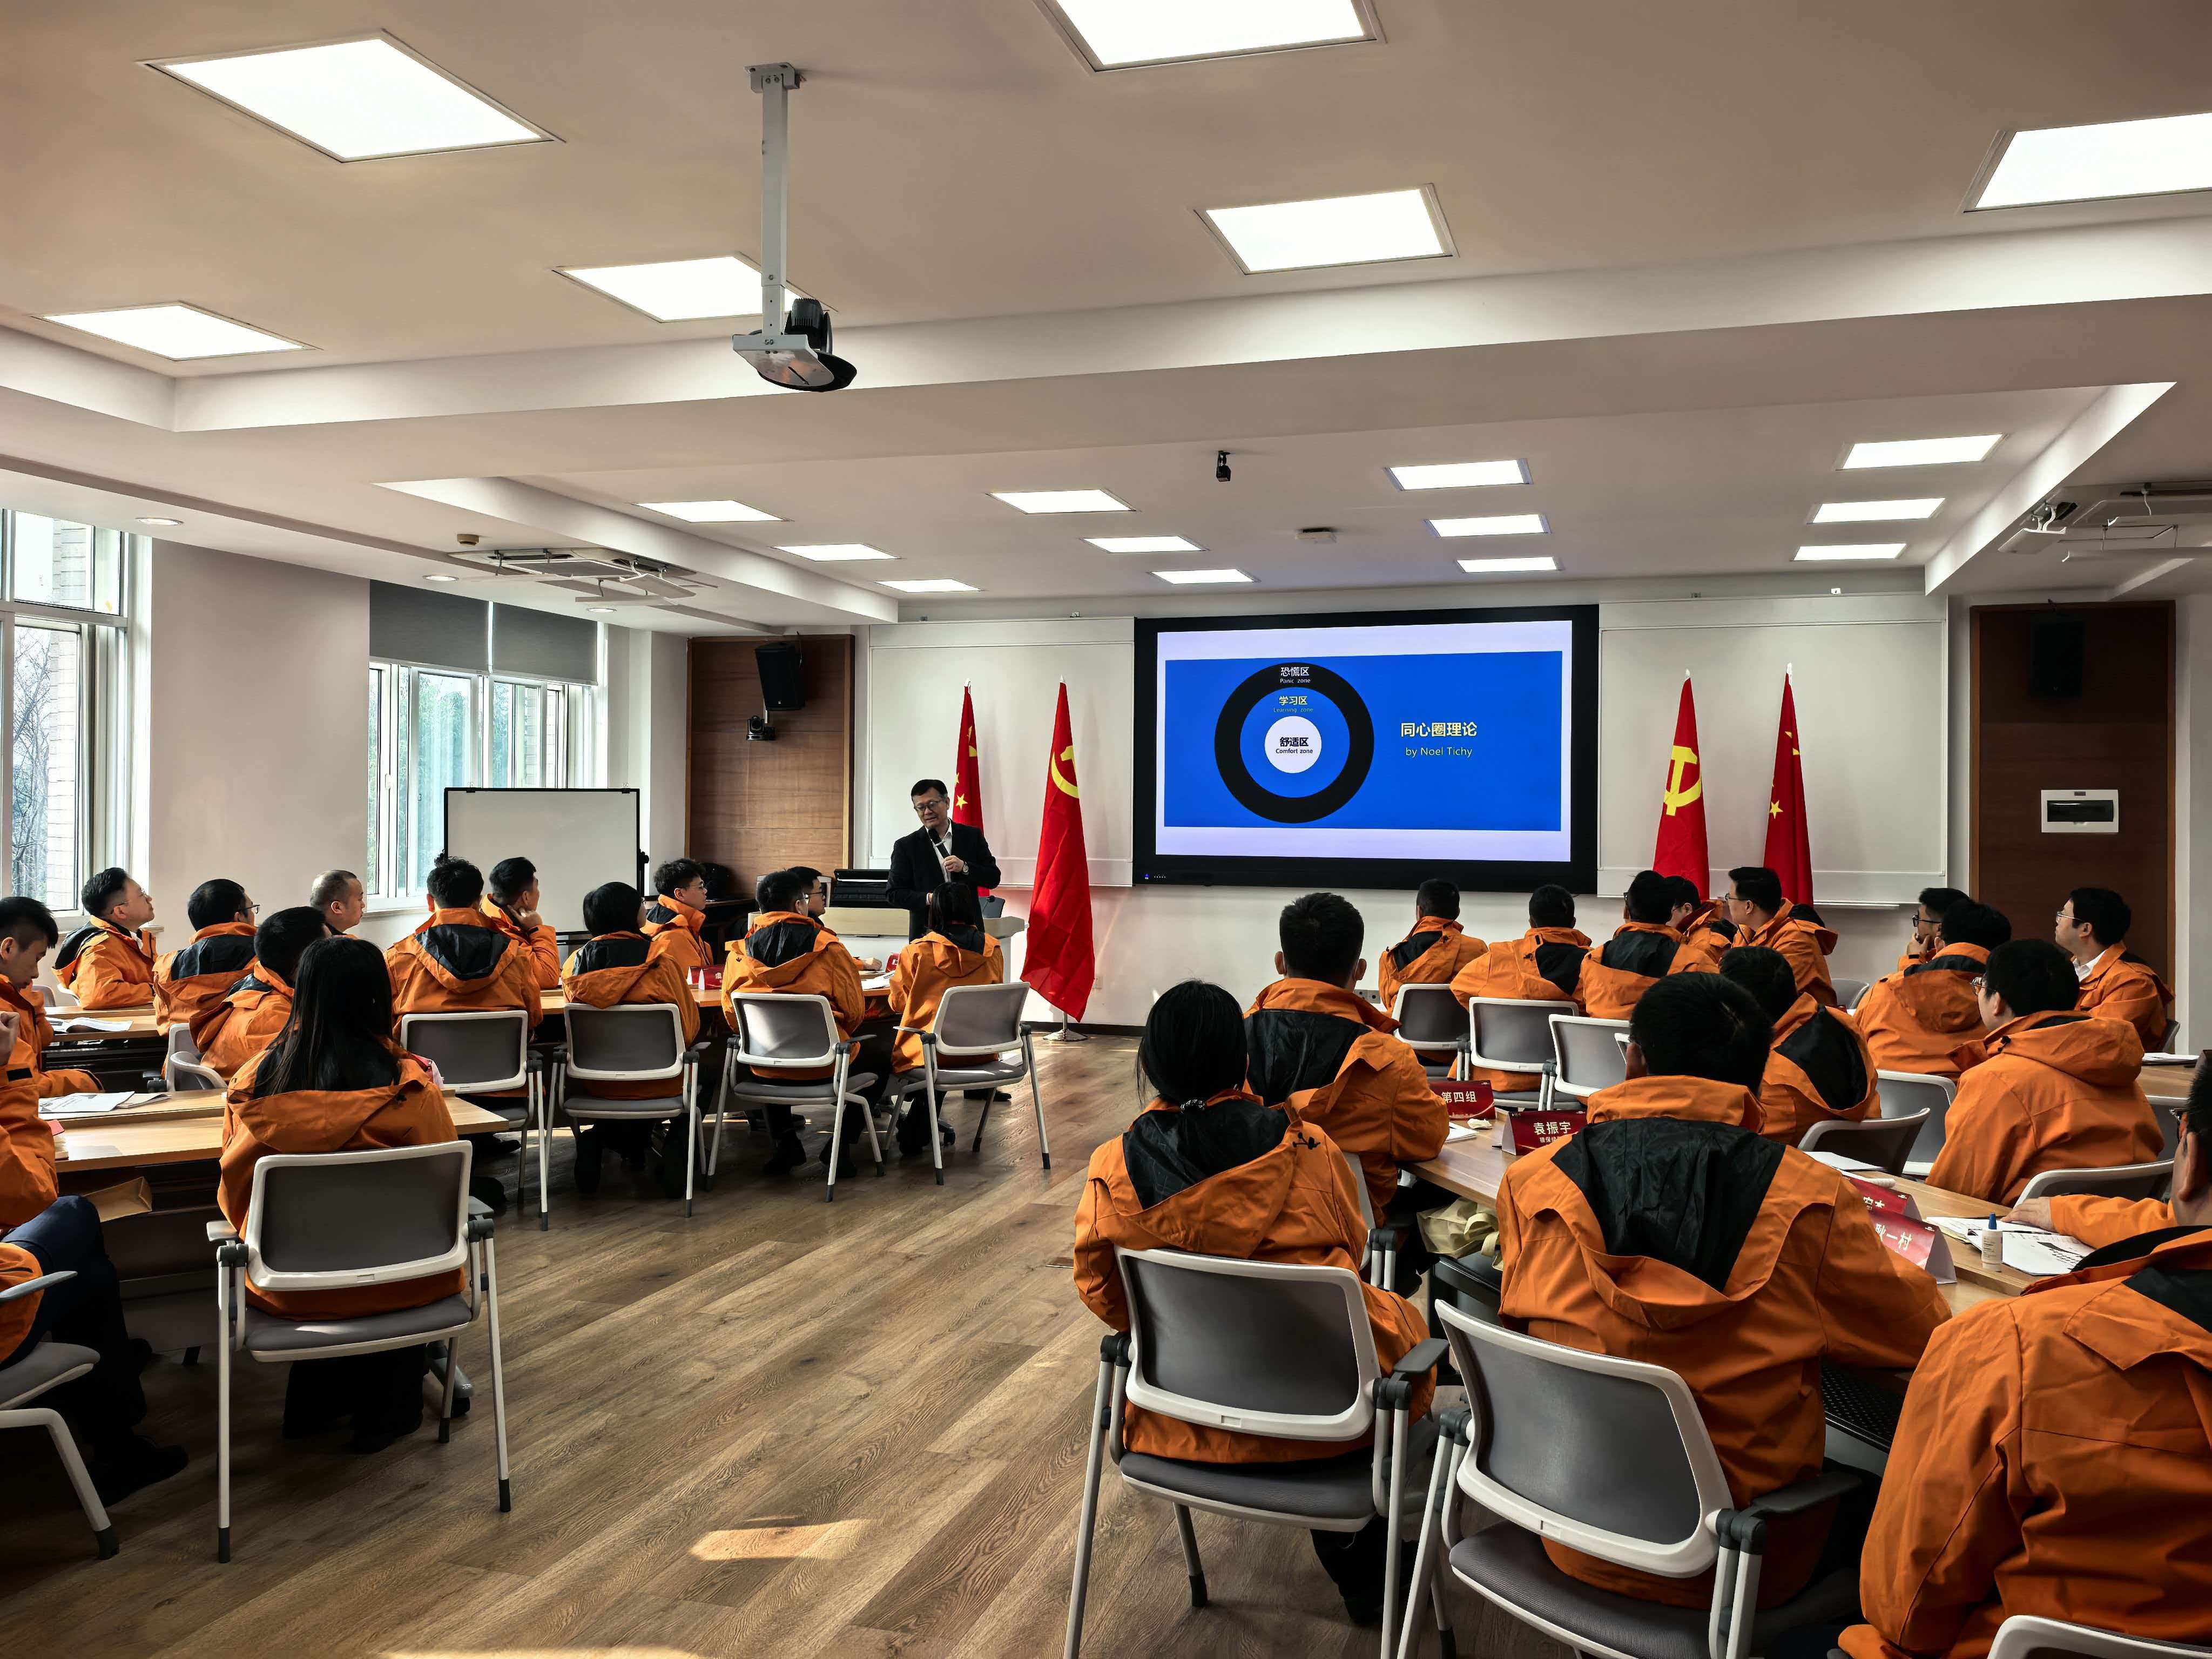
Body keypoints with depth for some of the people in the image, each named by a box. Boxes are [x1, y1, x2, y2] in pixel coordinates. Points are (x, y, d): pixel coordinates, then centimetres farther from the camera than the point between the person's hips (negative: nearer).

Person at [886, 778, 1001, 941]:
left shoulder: (972, 836, 7)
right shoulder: (906, 846, 4)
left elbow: (993, 878, 6)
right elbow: (893, 894, 1)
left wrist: (964, 868, -12)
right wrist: (928, 899, -15)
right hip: (926, 932, -1)